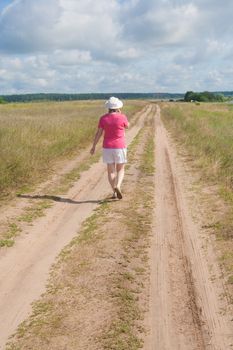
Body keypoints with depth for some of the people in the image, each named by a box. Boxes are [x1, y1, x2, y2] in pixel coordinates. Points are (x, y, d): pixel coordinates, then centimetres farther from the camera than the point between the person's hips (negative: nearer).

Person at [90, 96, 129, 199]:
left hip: (107, 147, 2)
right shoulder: (122, 117, -9)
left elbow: (98, 133, -2)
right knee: (120, 170, 9)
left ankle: (114, 192, 10)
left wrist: (93, 146, 6)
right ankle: (118, 186, -15)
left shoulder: (103, 118, -3)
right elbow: (127, 126, 12)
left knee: (111, 170, 11)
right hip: (120, 147, -2)